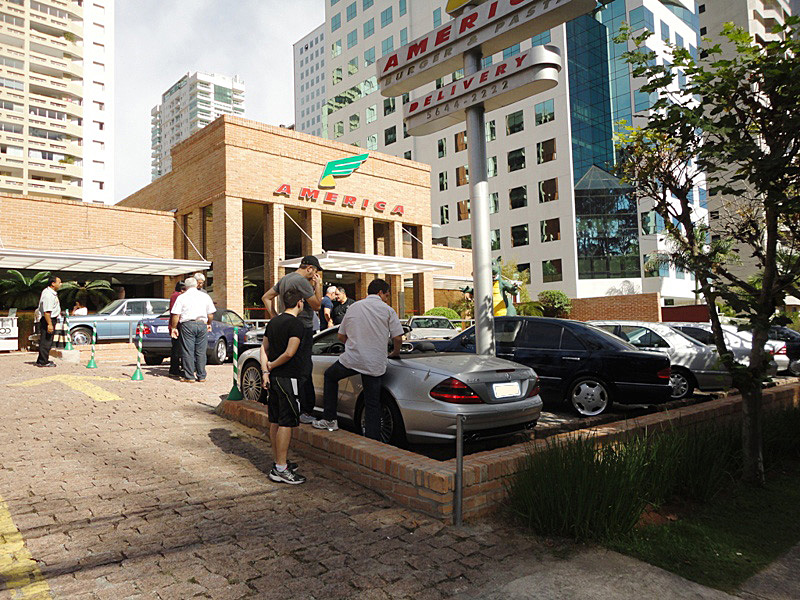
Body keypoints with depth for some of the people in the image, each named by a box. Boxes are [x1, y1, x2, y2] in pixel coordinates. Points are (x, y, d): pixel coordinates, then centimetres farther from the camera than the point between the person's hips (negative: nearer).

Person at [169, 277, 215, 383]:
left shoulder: (181, 297, 1)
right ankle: (201, 376, 9)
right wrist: (208, 324, 27)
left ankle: (189, 376, 2)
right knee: (201, 352, 6)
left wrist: (173, 328, 5)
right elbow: (210, 314, 11)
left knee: (187, 351, 1)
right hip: (202, 324, 3)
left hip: (187, 325, -3)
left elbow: (176, 315, -4)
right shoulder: (205, 296, 10)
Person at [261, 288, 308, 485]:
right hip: (289, 378, -9)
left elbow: (264, 349, 13)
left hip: (274, 378, 9)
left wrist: (265, 370, 4)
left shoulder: (273, 321, 13)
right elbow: (289, 353, -21)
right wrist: (271, 366, -8)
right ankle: (280, 469, -3)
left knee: (275, 422, 13)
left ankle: (278, 462, 23)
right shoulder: (296, 324, -13)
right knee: (287, 423, -5)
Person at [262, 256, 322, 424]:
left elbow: (266, 297, 21)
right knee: (304, 371, -6)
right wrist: (317, 285, -3)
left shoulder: (284, 279, 15)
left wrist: (274, 317, 14)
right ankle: (305, 411, -2)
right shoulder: (302, 281, -15)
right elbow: (317, 305, -11)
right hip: (303, 328, -10)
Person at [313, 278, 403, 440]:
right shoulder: (388, 310, 3)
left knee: (330, 376, 28)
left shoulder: (354, 307, 13)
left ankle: (329, 419, 24)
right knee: (372, 405, 8)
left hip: (351, 360, 2)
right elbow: (397, 337, -4)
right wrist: (395, 353, 16)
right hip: (375, 364, -1)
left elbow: (341, 336, 17)